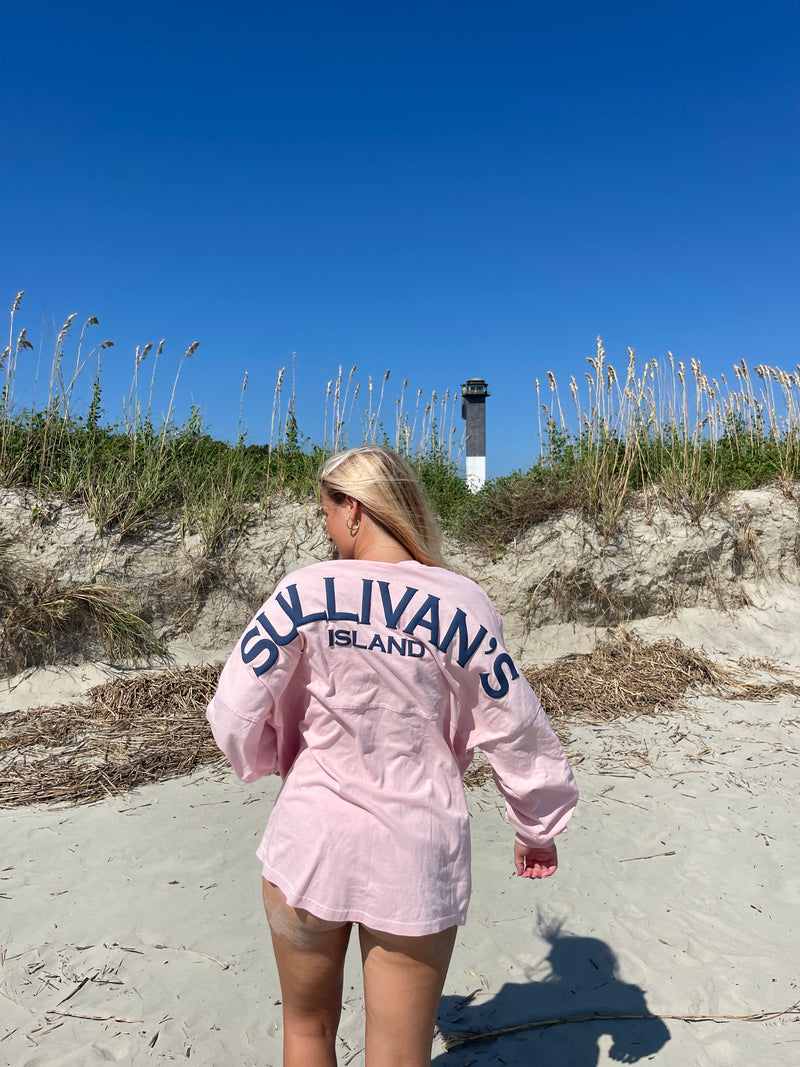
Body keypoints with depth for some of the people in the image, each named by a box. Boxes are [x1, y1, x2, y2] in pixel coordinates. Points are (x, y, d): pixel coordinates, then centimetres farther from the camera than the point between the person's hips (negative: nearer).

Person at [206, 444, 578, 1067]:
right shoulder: (461, 603, -9)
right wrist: (539, 828, 12)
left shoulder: (307, 591, -12)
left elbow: (236, 714, -9)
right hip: (416, 859, 1)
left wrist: (267, 760, 13)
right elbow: (515, 729, -5)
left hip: (311, 843, 0)